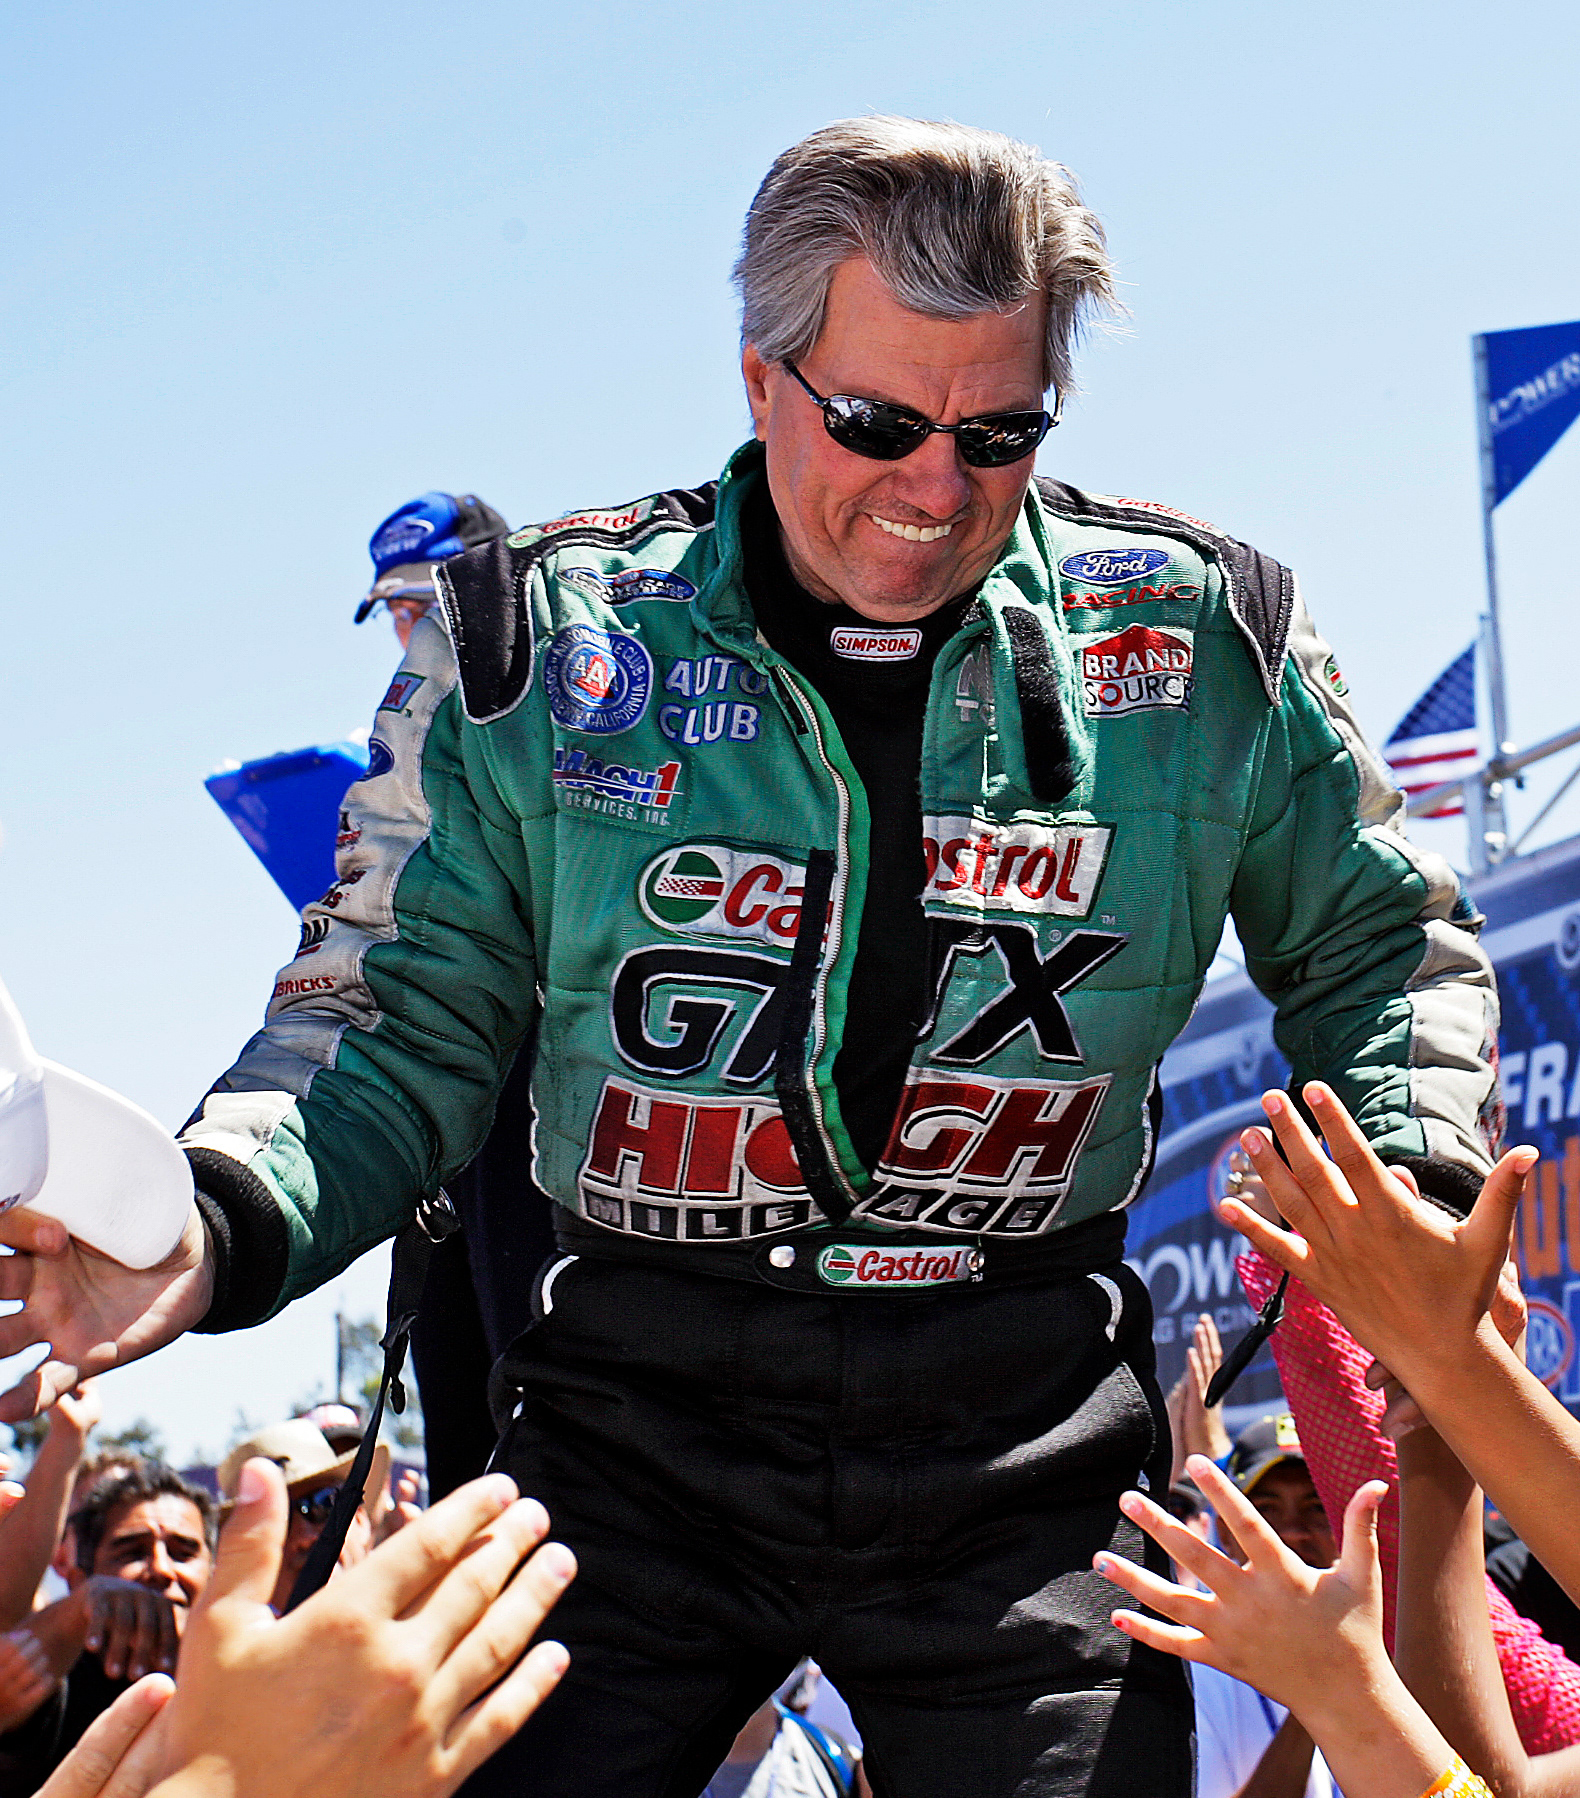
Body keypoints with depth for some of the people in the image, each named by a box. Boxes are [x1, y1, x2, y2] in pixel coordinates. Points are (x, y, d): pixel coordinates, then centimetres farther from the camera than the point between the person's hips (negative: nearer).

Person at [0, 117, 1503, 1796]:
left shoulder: (1196, 638, 2)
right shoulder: (543, 640, -1)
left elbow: (1381, 949, 15)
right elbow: (406, 1024, 2)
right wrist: (212, 1227, -17)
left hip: (1025, 1426, 1)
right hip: (645, 1414, 0)